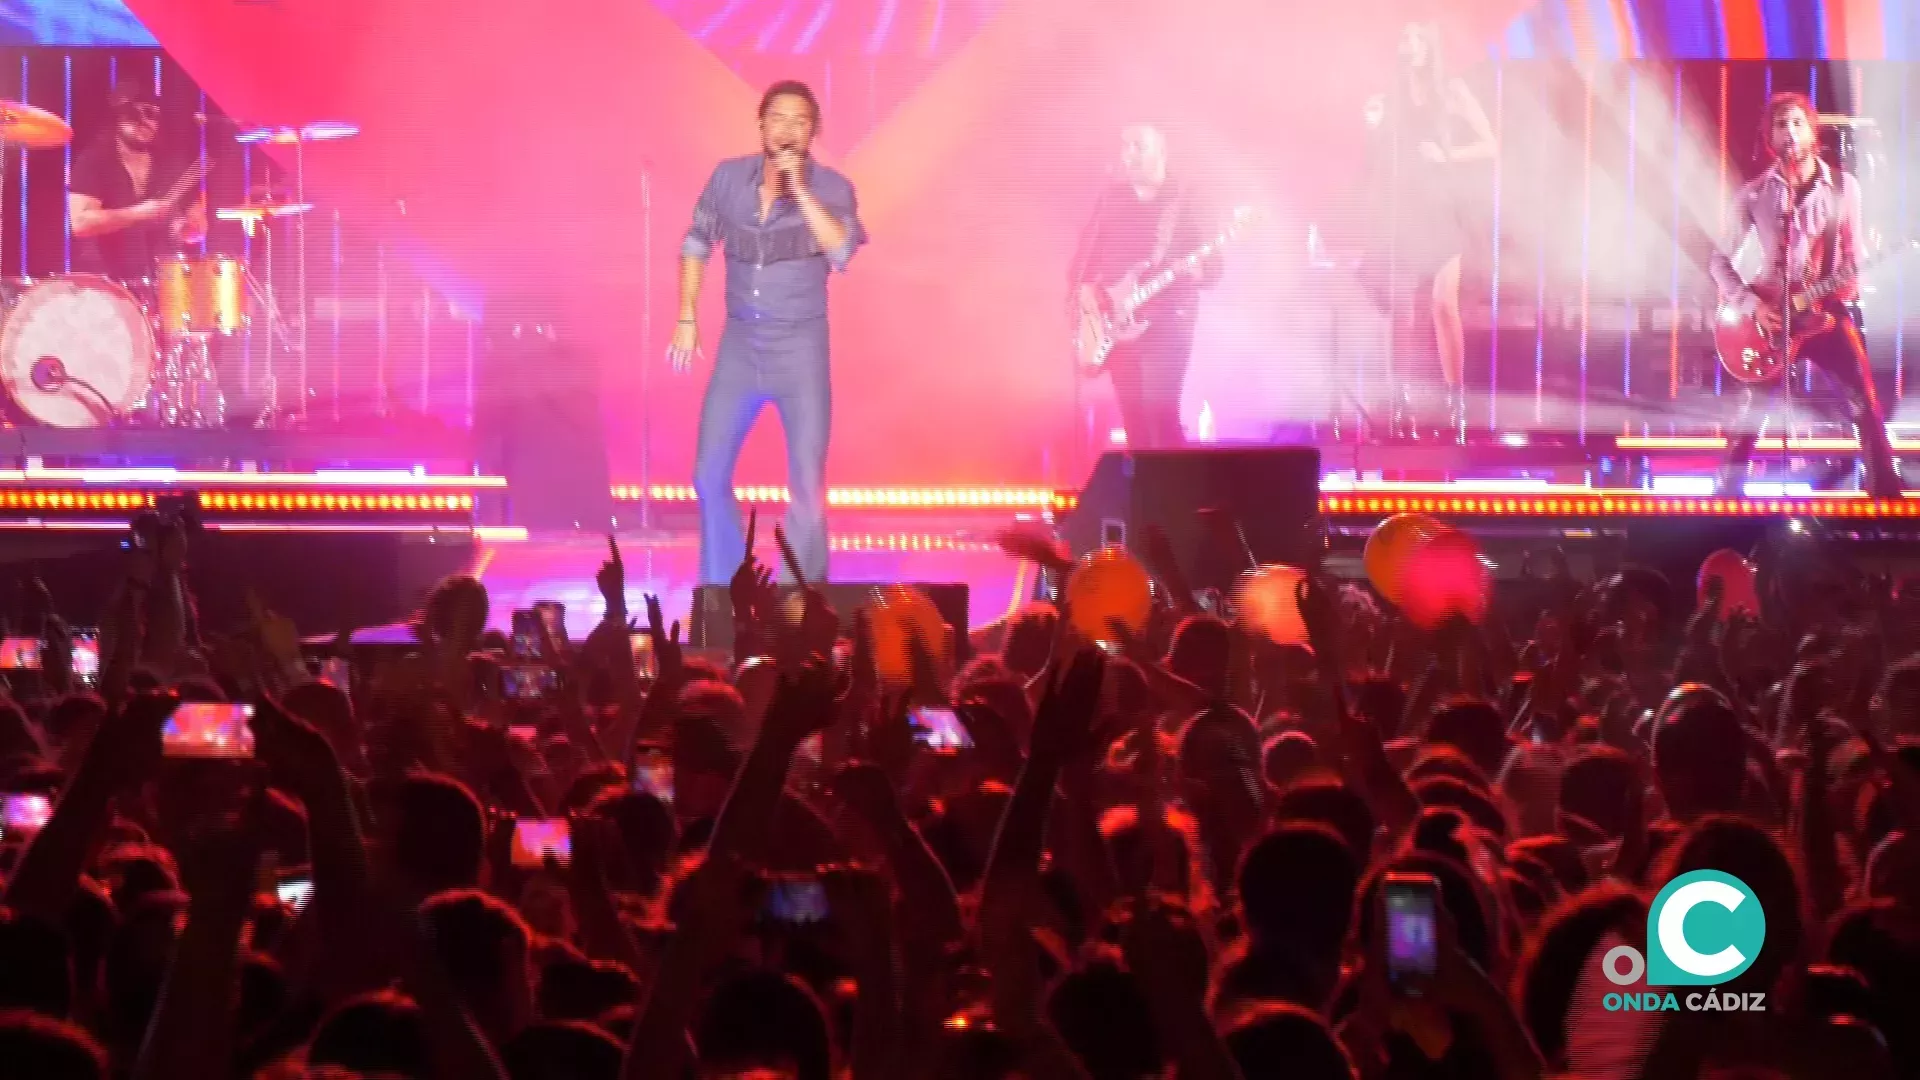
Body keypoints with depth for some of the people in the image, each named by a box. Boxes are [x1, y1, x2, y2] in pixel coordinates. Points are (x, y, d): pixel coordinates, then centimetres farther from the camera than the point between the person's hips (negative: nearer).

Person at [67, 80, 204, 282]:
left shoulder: (174, 166, 11)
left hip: (162, 279, 4)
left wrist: (187, 229, -7)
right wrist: (138, 213, -18)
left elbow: (198, 225, 16)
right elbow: (81, 222, -14)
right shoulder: (93, 162, -2)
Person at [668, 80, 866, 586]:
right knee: (710, 473, 4)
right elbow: (697, 244, 11)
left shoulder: (831, 188, -10)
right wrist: (686, 318, 6)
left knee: (807, 482, -3)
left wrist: (798, 187, -28)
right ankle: (720, 591, 18)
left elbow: (841, 253, -26)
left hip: (801, 346, -3)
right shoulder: (729, 177, -1)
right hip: (739, 344, 3)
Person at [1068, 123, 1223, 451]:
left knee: (1159, 409, -15)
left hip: (1167, 319, -5)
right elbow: (1087, 251, 18)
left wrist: (1197, 271, -26)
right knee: (1132, 412, 5)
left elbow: (1212, 262, -5)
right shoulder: (1110, 200, 13)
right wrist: (1083, 285, 0)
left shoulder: (1185, 201, -1)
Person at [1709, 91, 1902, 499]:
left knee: (1866, 406, -10)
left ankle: (1887, 496, -4)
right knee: (1750, 416, 0)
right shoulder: (1754, 194, 2)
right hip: (1769, 318, 0)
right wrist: (1751, 305, -9)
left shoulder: (1843, 187, 3)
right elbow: (1721, 261, 5)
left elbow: (1853, 255, 8)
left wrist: (1849, 285, -14)